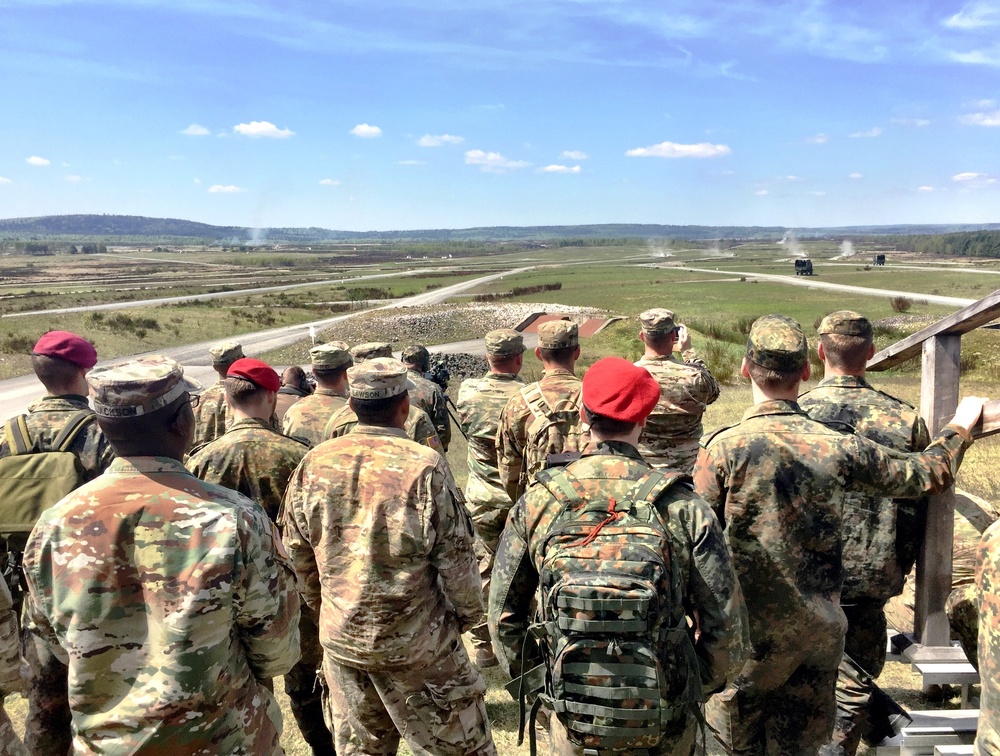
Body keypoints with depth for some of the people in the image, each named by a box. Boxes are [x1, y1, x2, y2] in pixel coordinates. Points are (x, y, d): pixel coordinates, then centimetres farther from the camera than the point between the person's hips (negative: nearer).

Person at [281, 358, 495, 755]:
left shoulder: (313, 465, -5)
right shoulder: (424, 466, -19)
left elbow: (297, 554, 4)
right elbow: (455, 559, -14)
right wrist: (468, 614, 4)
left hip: (340, 638, 5)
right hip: (415, 641, -4)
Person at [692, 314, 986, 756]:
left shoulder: (724, 447, -15)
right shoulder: (840, 447, -6)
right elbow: (927, 475, 8)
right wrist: (960, 428, 26)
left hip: (748, 626, -3)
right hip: (819, 628, 3)